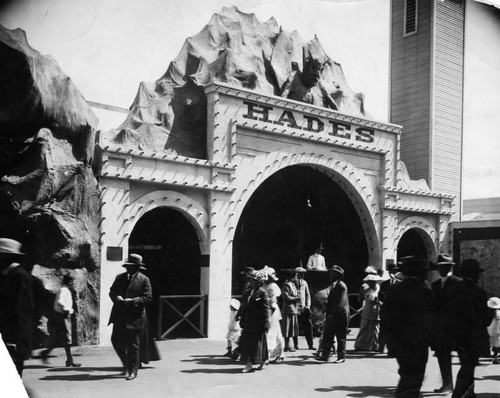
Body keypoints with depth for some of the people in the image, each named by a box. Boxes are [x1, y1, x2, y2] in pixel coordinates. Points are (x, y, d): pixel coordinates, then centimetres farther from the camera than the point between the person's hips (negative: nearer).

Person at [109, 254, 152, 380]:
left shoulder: (144, 280, -2)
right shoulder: (120, 277, 12)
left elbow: (148, 297, -8)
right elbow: (112, 292, 11)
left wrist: (132, 301, -20)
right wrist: (118, 298, -12)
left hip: (134, 317, -5)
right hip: (119, 316, 5)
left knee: (133, 345, 0)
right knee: (116, 341, 6)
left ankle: (132, 371, 14)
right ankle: (126, 364, 31)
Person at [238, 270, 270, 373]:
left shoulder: (262, 293, -11)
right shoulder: (249, 292, 11)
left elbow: (265, 310, -13)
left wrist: (265, 325, -15)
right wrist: (242, 321, 14)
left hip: (258, 324, -7)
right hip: (248, 324, 7)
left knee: (259, 343, 4)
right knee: (246, 343, 4)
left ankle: (263, 362, 22)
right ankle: (248, 364, 10)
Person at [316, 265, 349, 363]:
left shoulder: (341, 286, -12)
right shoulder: (332, 286, 15)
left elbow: (341, 303, -19)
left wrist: (332, 314, -22)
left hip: (340, 316, -8)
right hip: (331, 316, 8)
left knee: (341, 338, 2)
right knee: (327, 336, 6)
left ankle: (341, 357, 11)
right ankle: (324, 355, 10)